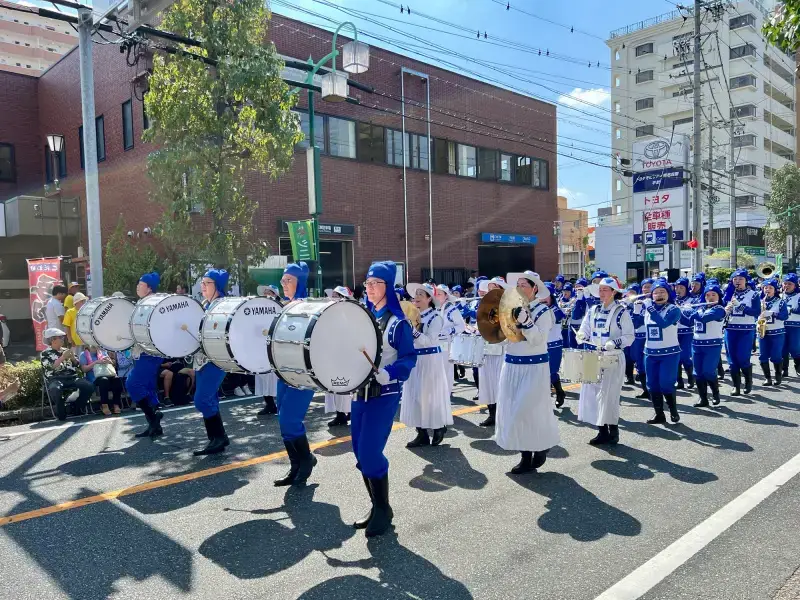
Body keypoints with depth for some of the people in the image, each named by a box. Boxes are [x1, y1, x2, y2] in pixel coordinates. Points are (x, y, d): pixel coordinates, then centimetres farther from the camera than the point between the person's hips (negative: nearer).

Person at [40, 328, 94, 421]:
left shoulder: (66, 351, 21)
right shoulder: (45, 353, 8)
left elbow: (77, 365, 16)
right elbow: (51, 367, -9)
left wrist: (73, 357, -2)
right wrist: (62, 358, -13)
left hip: (72, 378, 4)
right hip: (55, 379, -4)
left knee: (89, 386, -23)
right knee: (55, 390, -40)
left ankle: (78, 409, -2)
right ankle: (61, 413, -16)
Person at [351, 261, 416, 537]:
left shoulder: (398, 322, -8)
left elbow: (408, 359, -11)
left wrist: (385, 375, -26)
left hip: (385, 394, -6)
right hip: (360, 390, 7)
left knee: (370, 453, -9)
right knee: (360, 453, 8)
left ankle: (383, 510, 10)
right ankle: (376, 506, 25)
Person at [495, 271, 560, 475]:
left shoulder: (543, 311, -7)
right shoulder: (512, 308, 9)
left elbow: (538, 340, -19)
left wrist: (525, 321, -28)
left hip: (534, 368, -6)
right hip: (512, 366, 6)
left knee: (529, 412, -6)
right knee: (513, 413, 5)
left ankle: (542, 447, 21)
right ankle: (526, 456, 15)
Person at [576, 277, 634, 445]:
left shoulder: (621, 312, -7)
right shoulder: (593, 310, 9)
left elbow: (629, 336, -10)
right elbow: (584, 331, 10)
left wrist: (614, 344, -25)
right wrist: (582, 336, -12)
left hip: (613, 359, -6)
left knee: (608, 396, -5)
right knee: (593, 394, 5)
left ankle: (613, 431, 10)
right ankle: (602, 431, 16)